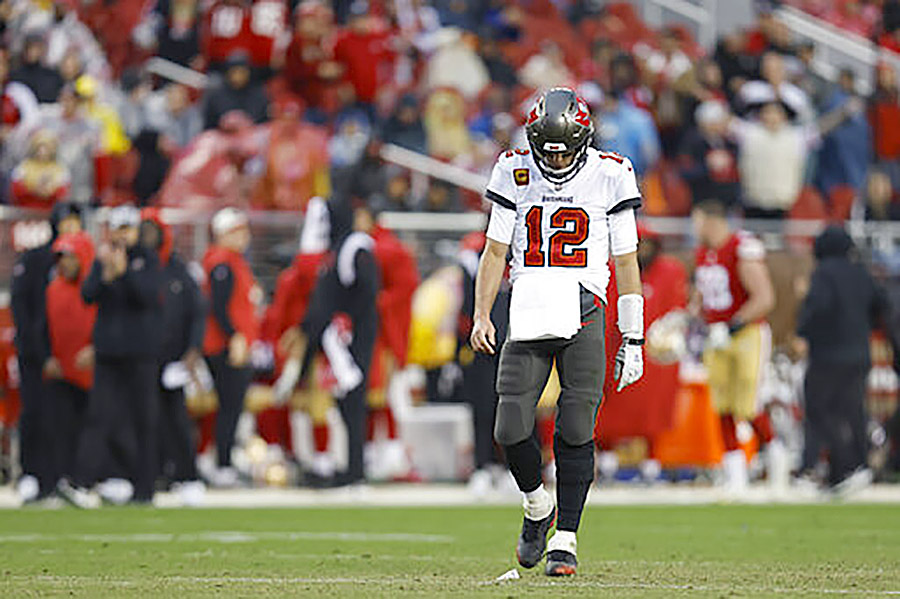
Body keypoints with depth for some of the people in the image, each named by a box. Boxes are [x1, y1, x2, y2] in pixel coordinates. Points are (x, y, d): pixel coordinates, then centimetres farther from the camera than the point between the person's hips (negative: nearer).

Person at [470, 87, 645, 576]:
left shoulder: (609, 177, 1)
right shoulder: (516, 174, 5)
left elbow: (625, 261, 6)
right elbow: (495, 251, 10)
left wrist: (633, 339, 6)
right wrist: (481, 316, -1)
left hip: (583, 316, -2)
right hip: (528, 312, 2)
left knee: (575, 433, -8)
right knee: (511, 431, -6)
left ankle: (564, 538, 2)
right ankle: (537, 508, 22)